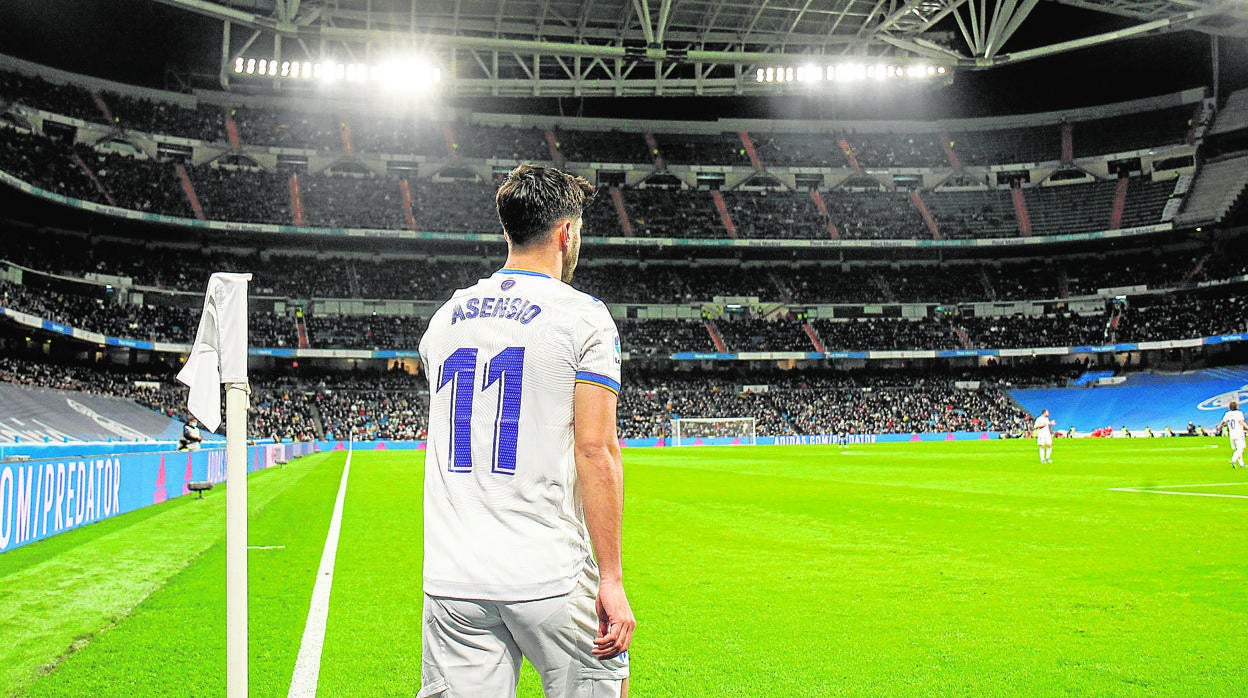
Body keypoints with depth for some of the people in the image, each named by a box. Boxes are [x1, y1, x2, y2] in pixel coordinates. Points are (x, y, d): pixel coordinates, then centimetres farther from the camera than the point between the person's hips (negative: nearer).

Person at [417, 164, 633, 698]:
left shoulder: (445, 318, 12)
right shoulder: (582, 316, -5)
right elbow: (596, 449, -12)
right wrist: (611, 580, -11)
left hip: (452, 576, 5)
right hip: (550, 575, -5)